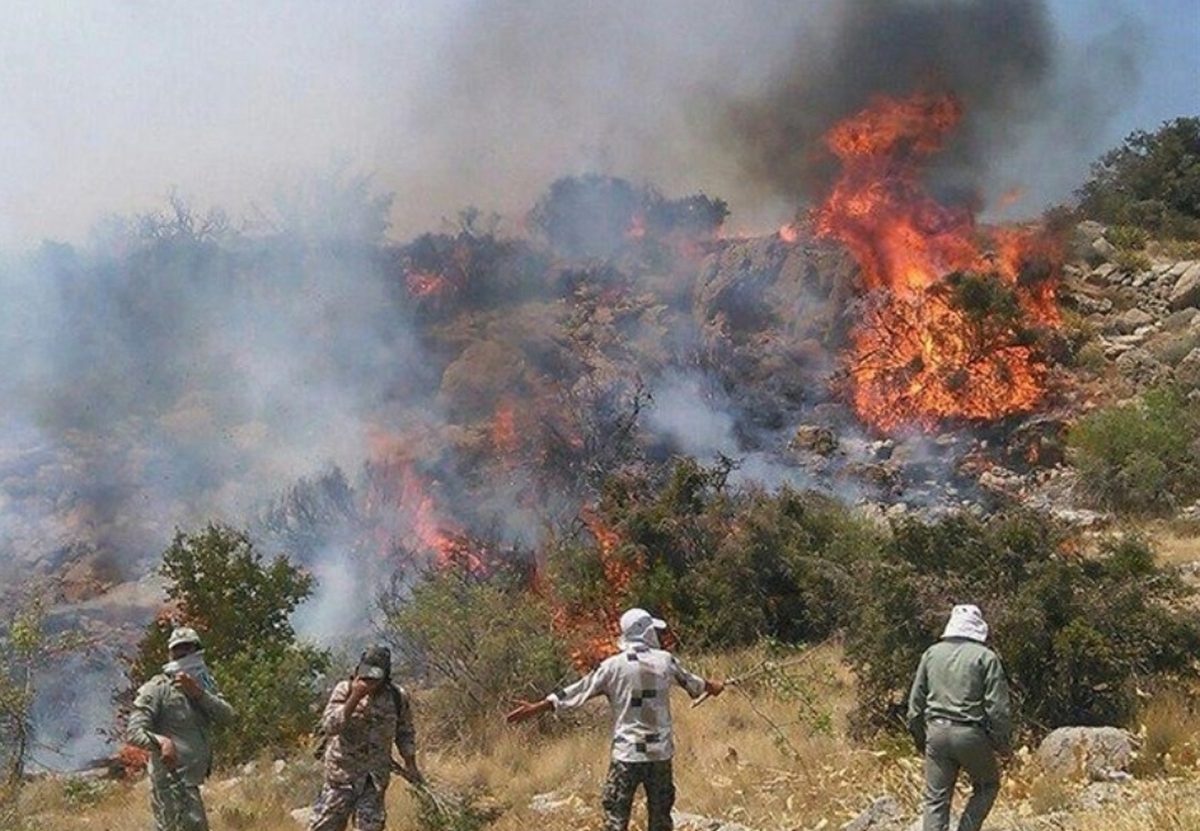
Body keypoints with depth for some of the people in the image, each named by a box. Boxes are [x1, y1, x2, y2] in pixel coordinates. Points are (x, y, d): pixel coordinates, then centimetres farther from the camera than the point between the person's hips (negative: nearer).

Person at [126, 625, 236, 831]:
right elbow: (134, 732, -16)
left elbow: (226, 716, -3)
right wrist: (161, 741, -37)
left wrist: (198, 693, -18)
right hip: (172, 777, -8)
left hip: (191, 780, 8)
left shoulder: (205, 685, 12)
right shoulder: (157, 689, -10)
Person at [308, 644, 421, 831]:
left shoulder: (398, 698, -4)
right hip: (342, 772, -2)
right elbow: (329, 726, -23)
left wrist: (410, 764, 9)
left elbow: (405, 733, 11)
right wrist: (354, 697, -29)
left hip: (375, 778, 2)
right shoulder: (344, 690, -11)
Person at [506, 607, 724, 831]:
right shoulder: (665, 660, 2)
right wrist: (712, 687, 45)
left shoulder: (614, 665, -6)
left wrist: (535, 708, 1)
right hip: (660, 753, 3)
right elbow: (692, 682, 22)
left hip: (627, 753, -3)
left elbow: (578, 691, -5)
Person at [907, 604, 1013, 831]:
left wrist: (920, 738, 22)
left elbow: (916, 701, 13)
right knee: (987, 785, 19)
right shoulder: (985, 657, -5)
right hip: (971, 734, -3)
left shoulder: (932, 654, 9)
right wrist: (1003, 742, 4)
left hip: (937, 731, 4)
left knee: (936, 799, 8)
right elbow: (997, 707, -7)